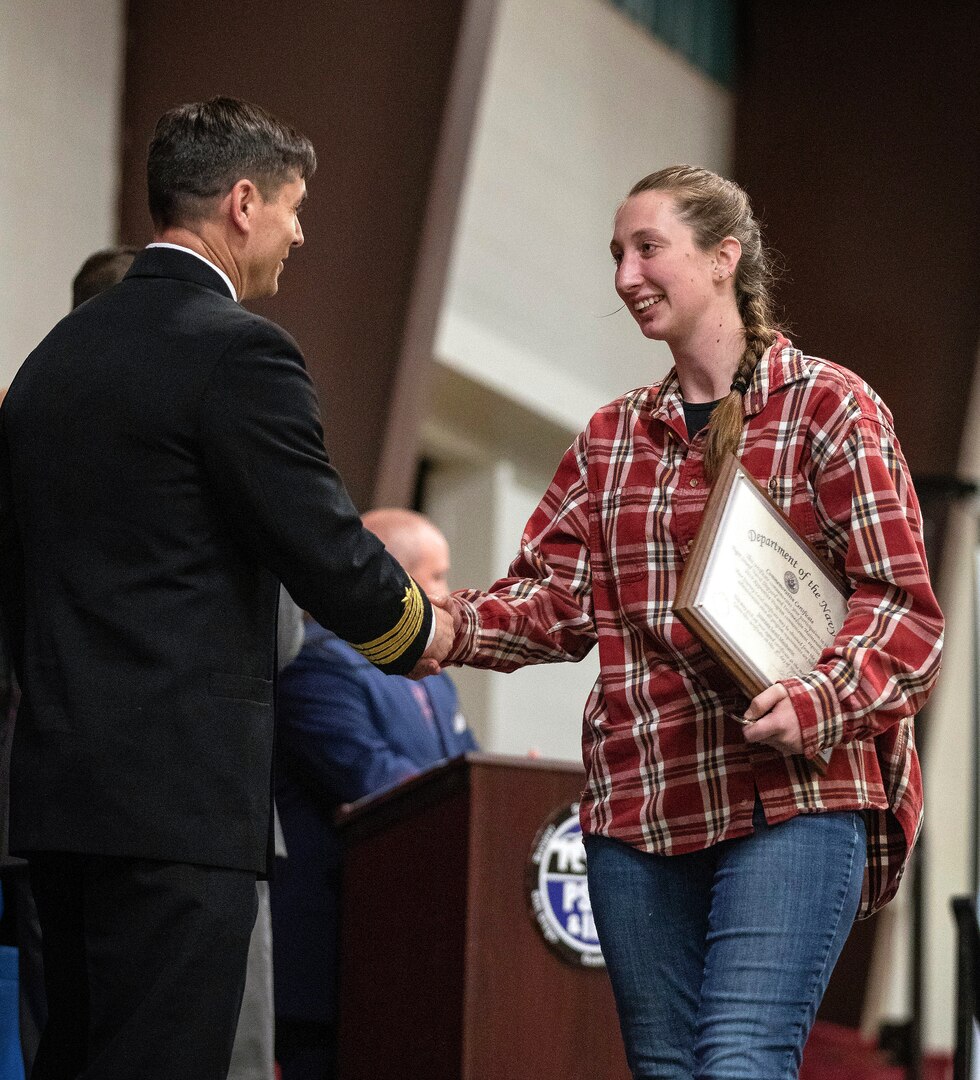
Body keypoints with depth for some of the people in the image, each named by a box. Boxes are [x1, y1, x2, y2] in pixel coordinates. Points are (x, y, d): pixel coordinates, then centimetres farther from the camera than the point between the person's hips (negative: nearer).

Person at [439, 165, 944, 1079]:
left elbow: (902, 600, -2)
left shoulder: (828, 408, 2)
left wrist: (819, 703, -20)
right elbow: (558, 600, 10)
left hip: (794, 796, -5)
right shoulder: (611, 439, 18)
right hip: (638, 799, 5)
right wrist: (456, 626, -11)